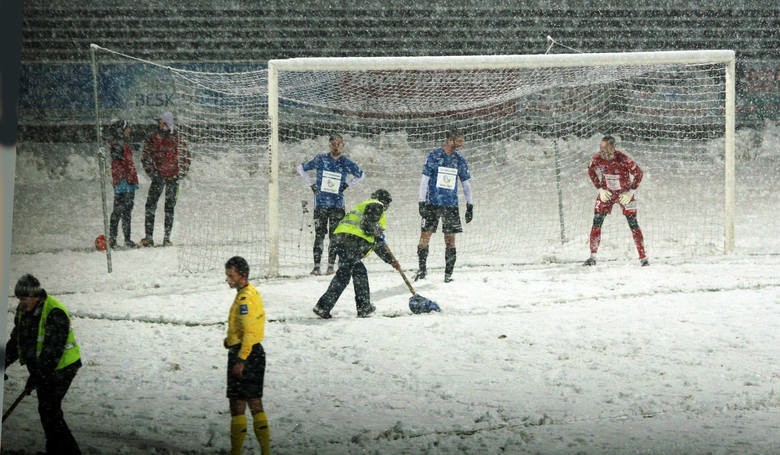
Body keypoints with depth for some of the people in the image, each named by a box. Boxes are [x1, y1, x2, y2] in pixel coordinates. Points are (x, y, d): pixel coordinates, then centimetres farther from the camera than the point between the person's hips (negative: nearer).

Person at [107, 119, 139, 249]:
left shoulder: (125, 143, 18)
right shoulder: (116, 144, -11)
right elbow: (116, 163, -18)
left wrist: (134, 181, 24)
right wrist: (121, 179, -23)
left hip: (130, 181, 10)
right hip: (122, 181, -10)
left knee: (128, 210, 11)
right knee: (119, 209, -9)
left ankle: (127, 239, 14)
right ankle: (112, 239, -7)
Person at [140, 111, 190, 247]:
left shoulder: (177, 139, 3)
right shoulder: (152, 138, 2)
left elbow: (185, 156, 10)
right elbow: (145, 157, 3)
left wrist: (181, 173, 0)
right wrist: (152, 171, -8)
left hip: (173, 177, 0)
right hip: (158, 176, 0)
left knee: (170, 208, 4)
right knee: (150, 206, -10)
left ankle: (167, 238, 9)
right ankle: (149, 237, -10)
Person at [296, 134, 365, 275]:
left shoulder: (347, 163, 3)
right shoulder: (320, 160, 2)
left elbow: (361, 175, 20)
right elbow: (300, 168, 13)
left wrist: (347, 185, 7)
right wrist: (310, 183, 6)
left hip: (337, 204, 1)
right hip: (320, 203, -1)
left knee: (334, 236, 0)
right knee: (319, 234, -5)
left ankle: (331, 265, 5)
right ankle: (316, 266, -5)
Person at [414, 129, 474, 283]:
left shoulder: (460, 160, 8)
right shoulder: (433, 156, -2)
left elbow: (466, 183, 14)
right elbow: (424, 179, -2)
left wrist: (470, 205, 10)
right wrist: (422, 202, -8)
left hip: (451, 205, 2)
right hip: (433, 203, -2)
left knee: (450, 239, -1)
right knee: (425, 236, -3)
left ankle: (448, 274, 4)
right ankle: (422, 269, 11)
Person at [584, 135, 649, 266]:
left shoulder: (623, 159, -28)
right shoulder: (597, 159, -18)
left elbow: (638, 173, -12)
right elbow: (591, 171, 5)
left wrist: (631, 191, -13)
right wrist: (600, 189, -1)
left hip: (625, 193, -3)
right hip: (606, 193, 3)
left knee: (633, 223, -6)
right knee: (597, 222, -7)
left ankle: (643, 258, 2)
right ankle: (592, 257, 0)